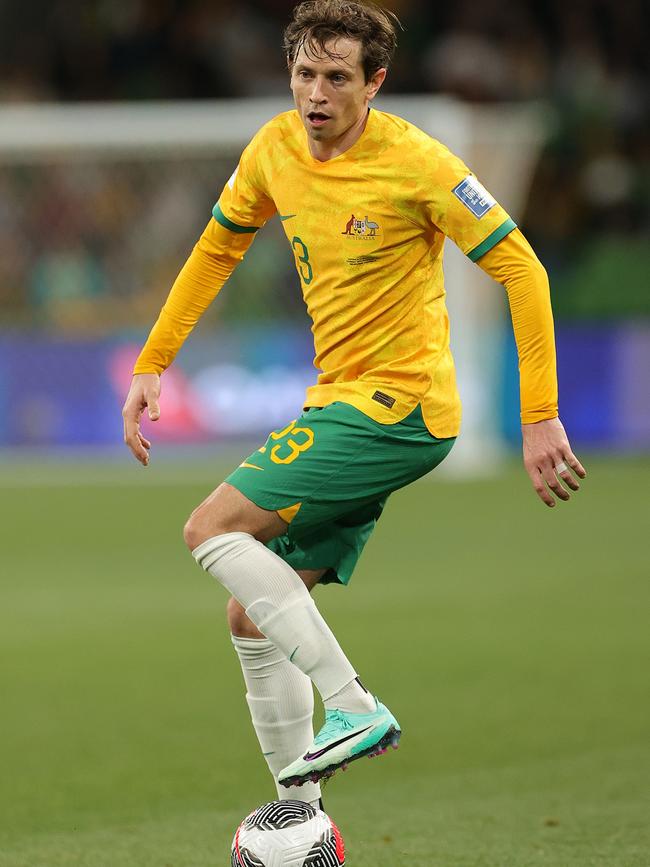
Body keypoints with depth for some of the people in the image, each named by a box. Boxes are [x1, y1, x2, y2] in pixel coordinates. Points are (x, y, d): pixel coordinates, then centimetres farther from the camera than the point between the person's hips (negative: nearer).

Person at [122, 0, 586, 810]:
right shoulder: (274, 150, 4)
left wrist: (539, 417, -18)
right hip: (338, 404, 7)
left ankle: (353, 708, -18)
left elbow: (521, 270, -14)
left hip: (398, 406, -7)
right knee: (252, 618, 5)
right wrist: (152, 364, 17)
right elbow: (217, 249, 21)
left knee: (212, 529, -17)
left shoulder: (414, 162, -16)